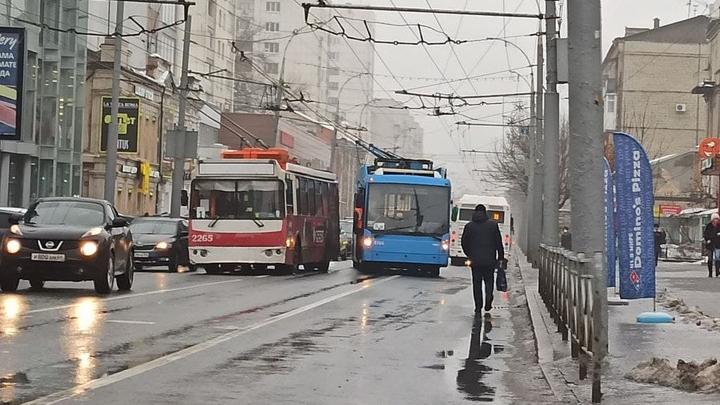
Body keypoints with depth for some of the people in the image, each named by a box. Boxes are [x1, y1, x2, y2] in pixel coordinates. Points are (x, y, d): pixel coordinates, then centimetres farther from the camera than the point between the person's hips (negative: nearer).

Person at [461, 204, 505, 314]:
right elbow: (499, 243, 1)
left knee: (477, 283, 6)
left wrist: (469, 255, 23)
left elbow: (464, 243, 8)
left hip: (475, 260, 1)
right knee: (489, 281, 10)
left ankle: (478, 307, 4)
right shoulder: (493, 225, 1)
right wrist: (501, 258, 8)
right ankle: (488, 302, -9)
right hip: (490, 260, 0)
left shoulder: (469, 226, 3)